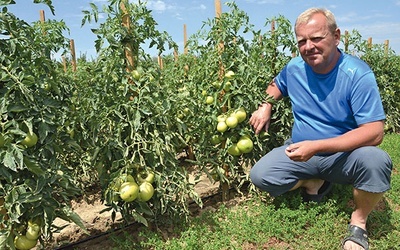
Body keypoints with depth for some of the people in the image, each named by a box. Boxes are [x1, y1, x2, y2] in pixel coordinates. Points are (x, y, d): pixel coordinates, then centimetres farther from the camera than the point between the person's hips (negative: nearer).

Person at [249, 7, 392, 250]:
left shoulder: (357, 74, -19)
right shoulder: (294, 67, -5)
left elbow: (374, 132, -26)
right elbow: (276, 85, 20)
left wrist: (316, 146, -34)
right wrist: (265, 106, -3)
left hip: (343, 155, -3)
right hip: (300, 152, 4)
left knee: (376, 161, -35)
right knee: (260, 176, -17)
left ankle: (359, 221, -5)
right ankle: (315, 182, 10)